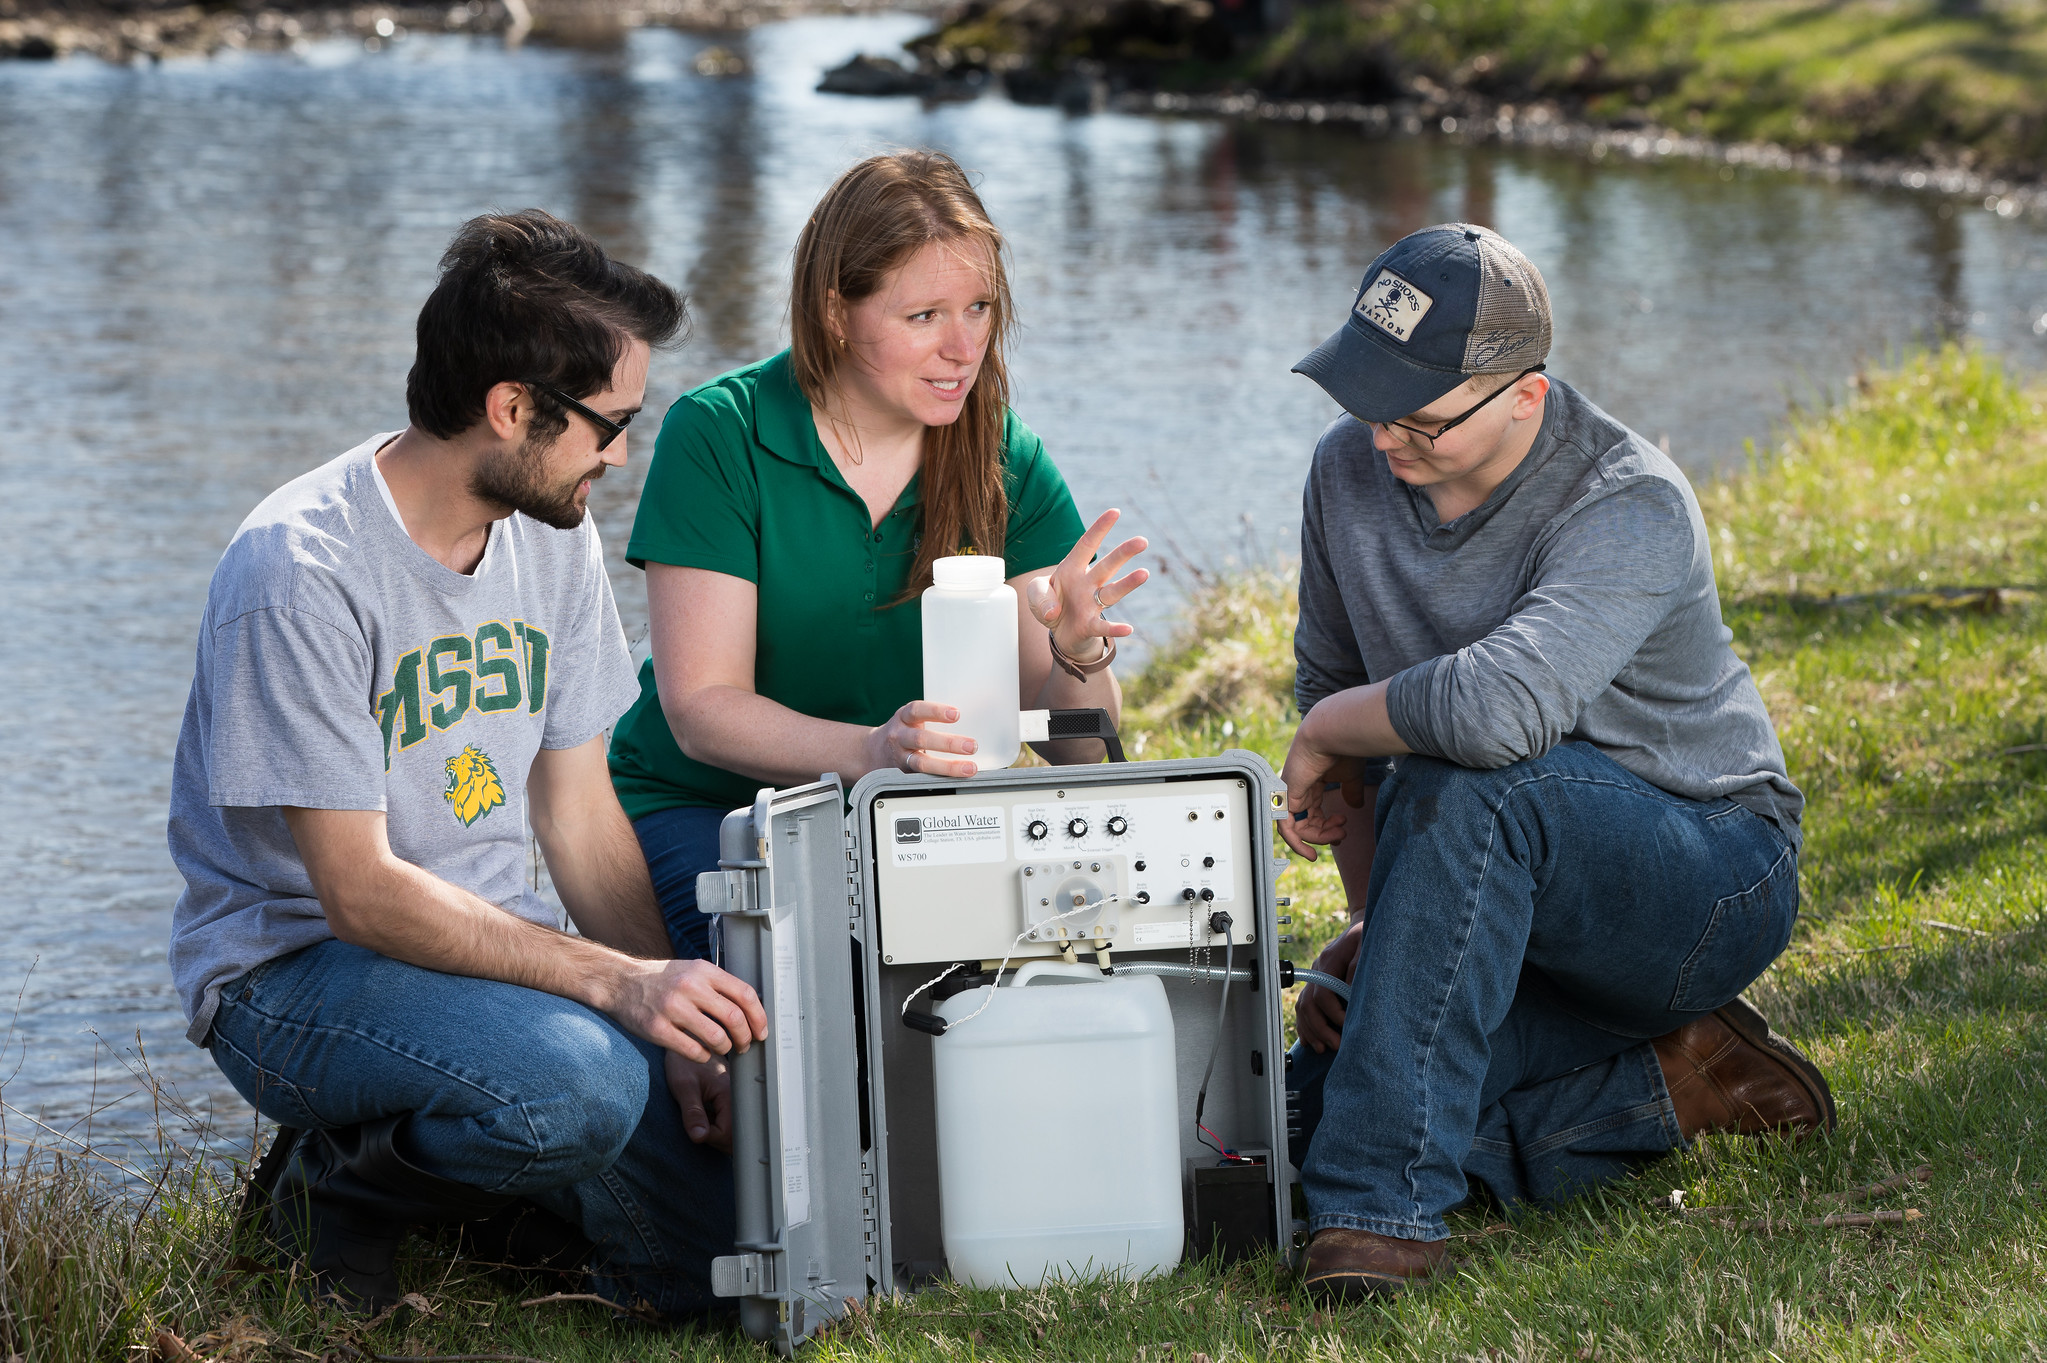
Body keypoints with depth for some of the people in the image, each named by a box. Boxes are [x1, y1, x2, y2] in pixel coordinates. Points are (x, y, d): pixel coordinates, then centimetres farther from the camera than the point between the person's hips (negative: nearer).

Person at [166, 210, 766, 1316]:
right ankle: (343, 1176, -6)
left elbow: (580, 819, 7)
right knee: (575, 1081, -36)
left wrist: (681, 1004, -9)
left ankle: (441, 1170, 14)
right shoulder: (300, 573, -21)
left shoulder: (551, 536, 4)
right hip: (294, 965, -7)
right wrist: (618, 983, -31)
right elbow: (361, 892, -23)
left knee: (714, 1248, -11)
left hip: (486, 940, 7)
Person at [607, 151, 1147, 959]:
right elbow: (700, 709, -19)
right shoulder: (720, 438, -12)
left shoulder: (1005, 462, -1)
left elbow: (1079, 748, -4)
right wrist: (872, 751, -37)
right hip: (699, 807, -4)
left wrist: (1079, 652, -28)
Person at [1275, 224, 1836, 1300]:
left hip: (1710, 878, -7)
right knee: (1304, 1099, -17)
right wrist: (1373, 919, -2)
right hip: (1512, 906, 7)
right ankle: (1675, 1082, -3)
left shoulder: (1631, 509, -25)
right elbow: (1328, 679, 9)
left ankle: (1384, 1200, -36)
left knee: (1464, 784, -37)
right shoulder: (1350, 467, -3)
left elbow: (1497, 708, -42)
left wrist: (1327, 733, -23)